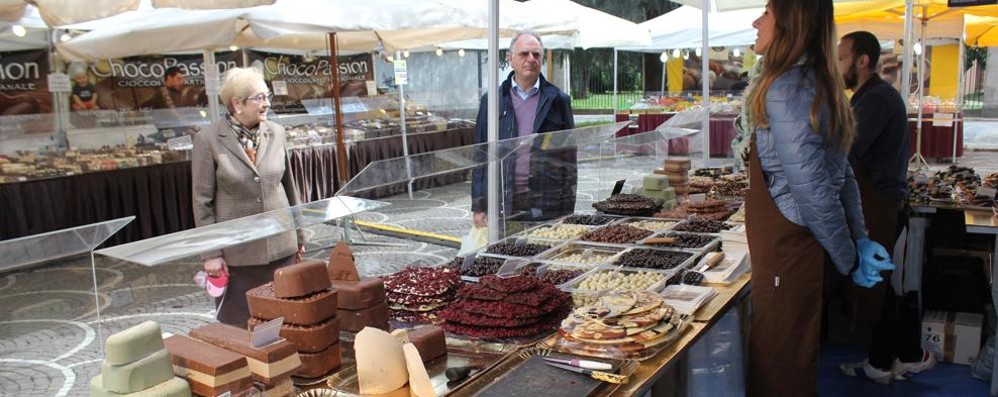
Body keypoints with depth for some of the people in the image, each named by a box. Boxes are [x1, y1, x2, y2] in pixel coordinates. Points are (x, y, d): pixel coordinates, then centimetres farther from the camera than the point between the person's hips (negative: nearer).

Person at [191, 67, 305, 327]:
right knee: (239, 328, 7)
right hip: (237, 252, -3)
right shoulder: (208, 140, -8)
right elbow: (202, 202, -5)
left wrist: (299, 236, 14)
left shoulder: (276, 133, 3)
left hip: (280, 246, 3)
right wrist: (210, 253, -7)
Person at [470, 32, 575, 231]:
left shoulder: (557, 100, 7)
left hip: (547, 206, 0)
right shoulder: (492, 100, 8)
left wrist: (567, 207, 1)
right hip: (503, 206, 1)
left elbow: (569, 154, 6)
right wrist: (479, 206, 3)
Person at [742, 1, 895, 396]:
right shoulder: (819, 85, 11)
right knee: (795, 361, 22)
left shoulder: (785, 89, -18)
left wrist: (849, 259, -10)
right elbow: (841, 174, 14)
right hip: (800, 245, 9)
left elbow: (813, 189, -21)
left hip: (786, 250, -9)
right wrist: (860, 240, 12)